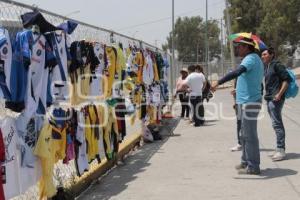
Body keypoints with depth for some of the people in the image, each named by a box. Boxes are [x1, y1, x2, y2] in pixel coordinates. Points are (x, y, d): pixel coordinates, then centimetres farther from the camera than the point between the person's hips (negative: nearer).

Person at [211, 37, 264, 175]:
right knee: (245, 135, 17)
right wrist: (238, 90, 27)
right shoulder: (255, 59, 18)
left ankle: (253, 167, -2)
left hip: (249, 103, -11)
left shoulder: (251, 59, -14)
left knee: (250, 135, -6)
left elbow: (237, 72, -32)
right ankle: (245, 162, 26)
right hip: (247, 101, 11)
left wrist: (218, 82, -35)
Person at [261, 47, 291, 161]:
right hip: (269, 98, 9)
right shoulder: (266, 67, 17)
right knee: (276, 123, 11)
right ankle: (280, 149, 17)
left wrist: (280, 94, -20)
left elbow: (286, 79, -15)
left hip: (275, 99, -9)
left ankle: (281, 150, -6)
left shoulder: (277, 65, -9)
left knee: (277, 123, -9)